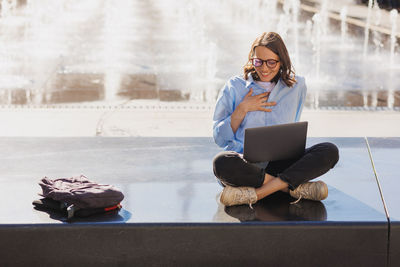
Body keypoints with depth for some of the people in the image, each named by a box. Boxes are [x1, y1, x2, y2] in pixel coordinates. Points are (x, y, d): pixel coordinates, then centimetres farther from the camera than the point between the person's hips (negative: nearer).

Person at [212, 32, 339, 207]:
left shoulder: (296, 86, 12)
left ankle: (257, 193, -29)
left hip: (280, 165, 2)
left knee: (330, 151, -24)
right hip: (243, 165, -2)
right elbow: (219, 139, 4)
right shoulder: (234, 87, 7)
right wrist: (243, 109, -6)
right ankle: (294, 186, -24)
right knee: (222, 162, -39)